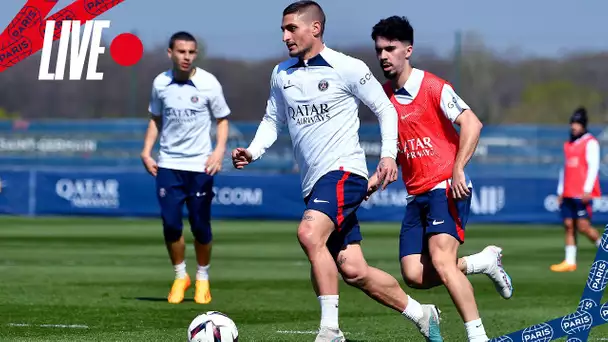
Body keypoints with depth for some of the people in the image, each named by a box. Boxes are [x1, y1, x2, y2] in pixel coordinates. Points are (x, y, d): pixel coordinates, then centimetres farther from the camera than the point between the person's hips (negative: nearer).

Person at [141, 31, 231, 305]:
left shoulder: (208, 84, -6)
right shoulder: (160, 83, 2)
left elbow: (222, 120, 4)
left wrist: (219, 151, -11)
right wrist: (146, 151, 6)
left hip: (200, 166, -2)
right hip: (168, 164, 2)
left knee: (200, 226, 0)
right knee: (170, 223, -6)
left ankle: (203, 278, 22)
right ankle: (180, 276, 15)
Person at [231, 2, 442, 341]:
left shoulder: (348, 69, -5)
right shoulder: (281, 75, 11)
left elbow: (385, 109, 2)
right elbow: (273, 120, 21)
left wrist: (389, 154, -10)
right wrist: (253, 151, 3)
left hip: (344, 172, -6)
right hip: (314, 182, 6)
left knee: (309, 234, -31)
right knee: (352, 270, 2)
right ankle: (421, 314, 20)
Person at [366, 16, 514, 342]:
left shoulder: (433, 87, -8)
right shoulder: (385, 94, 13)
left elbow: (472, 124, -17)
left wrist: (458, 170, -26)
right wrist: (374, 180, 12)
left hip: (447, 189, -7)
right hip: (416, 195, 7)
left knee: (441, 260, -25)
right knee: (414, 275, -6)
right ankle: (483, 262, 16)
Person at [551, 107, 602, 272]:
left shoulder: (590, 142, -5)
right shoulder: (568, 145, 17)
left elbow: (593, 166, -12)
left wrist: (587, 190, -18)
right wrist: (560, 191, 19)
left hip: (583, 194, -7)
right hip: (568, 194, 7)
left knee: (583, 226, -12)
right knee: (568, 225, 2)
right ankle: (570, 262, 3)